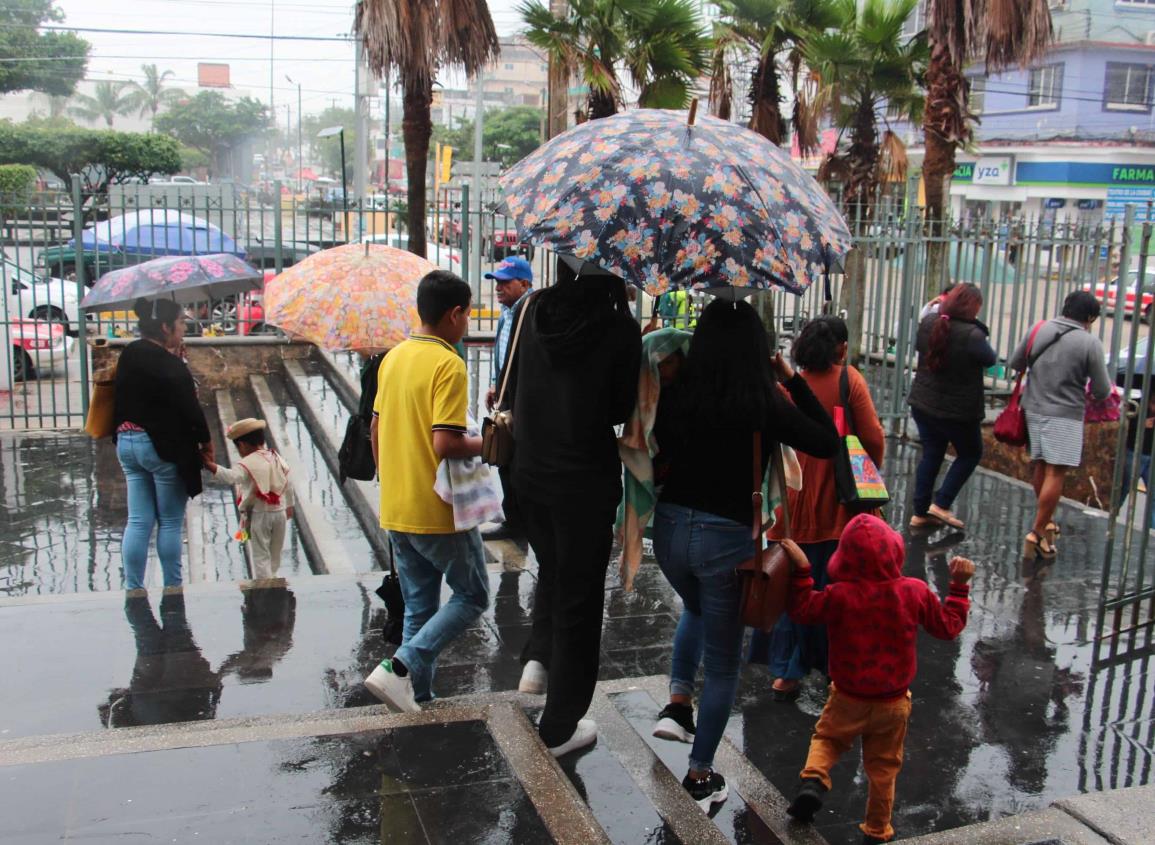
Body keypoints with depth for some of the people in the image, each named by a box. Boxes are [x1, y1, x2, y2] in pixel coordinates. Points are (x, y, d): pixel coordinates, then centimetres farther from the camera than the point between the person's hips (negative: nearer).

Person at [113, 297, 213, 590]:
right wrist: (206, 441, -3)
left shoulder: (128, 356, 7)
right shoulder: (170, 365, -17)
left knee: (138, 522, 10)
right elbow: (189, 408, -14)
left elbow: (122, 401, 14)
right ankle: (172, 588, 11)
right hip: (166, 447, -7)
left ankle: (133, 588, 12)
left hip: (127, 443, 7)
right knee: (170, 522, 3)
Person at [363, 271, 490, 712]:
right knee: (472, 596, 8)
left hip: (396, 510, 8)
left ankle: (418, 695, 19)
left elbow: (376, 431, 14)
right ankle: (400, 668, -4)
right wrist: (485, 444, -8)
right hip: (439, 512, -8)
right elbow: (445, 444, -26)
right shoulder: (448, 364, -18)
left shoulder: (393, 357, 8)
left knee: (419, 608, 16)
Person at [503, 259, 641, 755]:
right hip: (586, 478, -4)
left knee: (551, 569, 31)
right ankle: (558, 729, 18)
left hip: (529, 470, 4)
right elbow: (622, 407, -5)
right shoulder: (619, 329, -16)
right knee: (578, 596, 9)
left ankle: (537, 658, 17)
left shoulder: (534, 311, -4)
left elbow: (511, 390, 6)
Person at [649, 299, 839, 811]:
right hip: (727, 538, -3)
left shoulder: (676, 394, -8)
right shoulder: (765, 405, -16)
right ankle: (700, 778, 23)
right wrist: (793, 381, 0)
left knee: (696, 609, 37)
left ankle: (677, 703, 26)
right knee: (722, 664, 14)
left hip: (671, 528, 4)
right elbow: (828, 443, -3)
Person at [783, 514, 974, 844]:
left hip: (848, 699, -1)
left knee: (826, 738, 24)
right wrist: (960, 585, 10)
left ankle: (814, 779, -2)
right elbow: (948, 626, -1)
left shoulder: (839, 596, -24)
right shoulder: (916, 592, -17)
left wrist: (801, 569, -3)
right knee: (883, 767, 19)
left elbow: (802, 609, -7)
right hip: (894, 702, 2)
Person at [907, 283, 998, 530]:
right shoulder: (972, 335, -25)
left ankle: (920, 512, 17)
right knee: (970, 454, 16)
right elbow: (991, 359, -7)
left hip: (923, 404, 6)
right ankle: (942, 504, 9)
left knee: (931, 455, 15)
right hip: (958, 410, -6)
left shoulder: (928, 323, -4)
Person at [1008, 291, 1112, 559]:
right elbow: (1102, 391, -7)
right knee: (1056, 473, -4)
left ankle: (1046, 520, 33)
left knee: (1039, 466, 18)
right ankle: (1037, 533, -4)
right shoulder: (1090, 342, -11)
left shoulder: (1038, 330, 1)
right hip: (1064, 415, -6)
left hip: (1034, 408, 6)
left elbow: (1015, 364, 11)